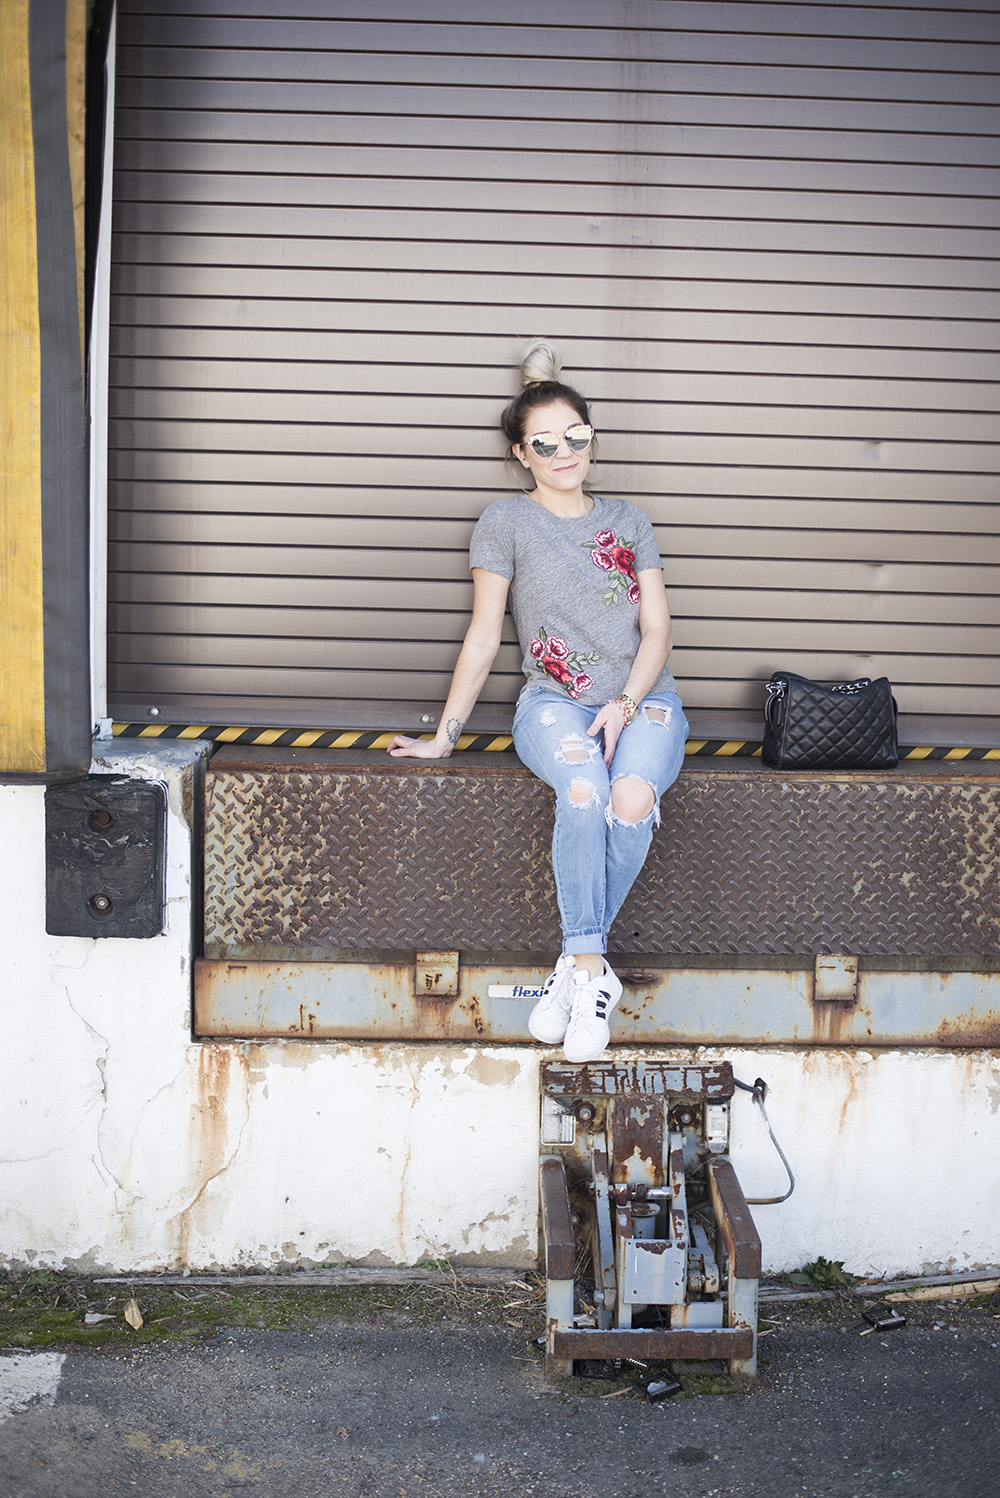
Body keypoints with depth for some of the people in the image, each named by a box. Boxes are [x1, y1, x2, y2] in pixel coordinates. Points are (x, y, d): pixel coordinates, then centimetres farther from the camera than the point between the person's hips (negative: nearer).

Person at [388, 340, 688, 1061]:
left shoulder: (627, 520, 14)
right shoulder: (506, 522, 7)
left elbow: (656, 629, 8)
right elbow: (483, 638, 8)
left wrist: (626, 703, -10)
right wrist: (444, 736, 5)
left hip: (643, 698, 2)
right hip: (555, 703, -2)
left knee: (634, 797, -33)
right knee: (584, 790, -38)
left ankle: (576, 964, -18)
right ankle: (593, 969, -28)